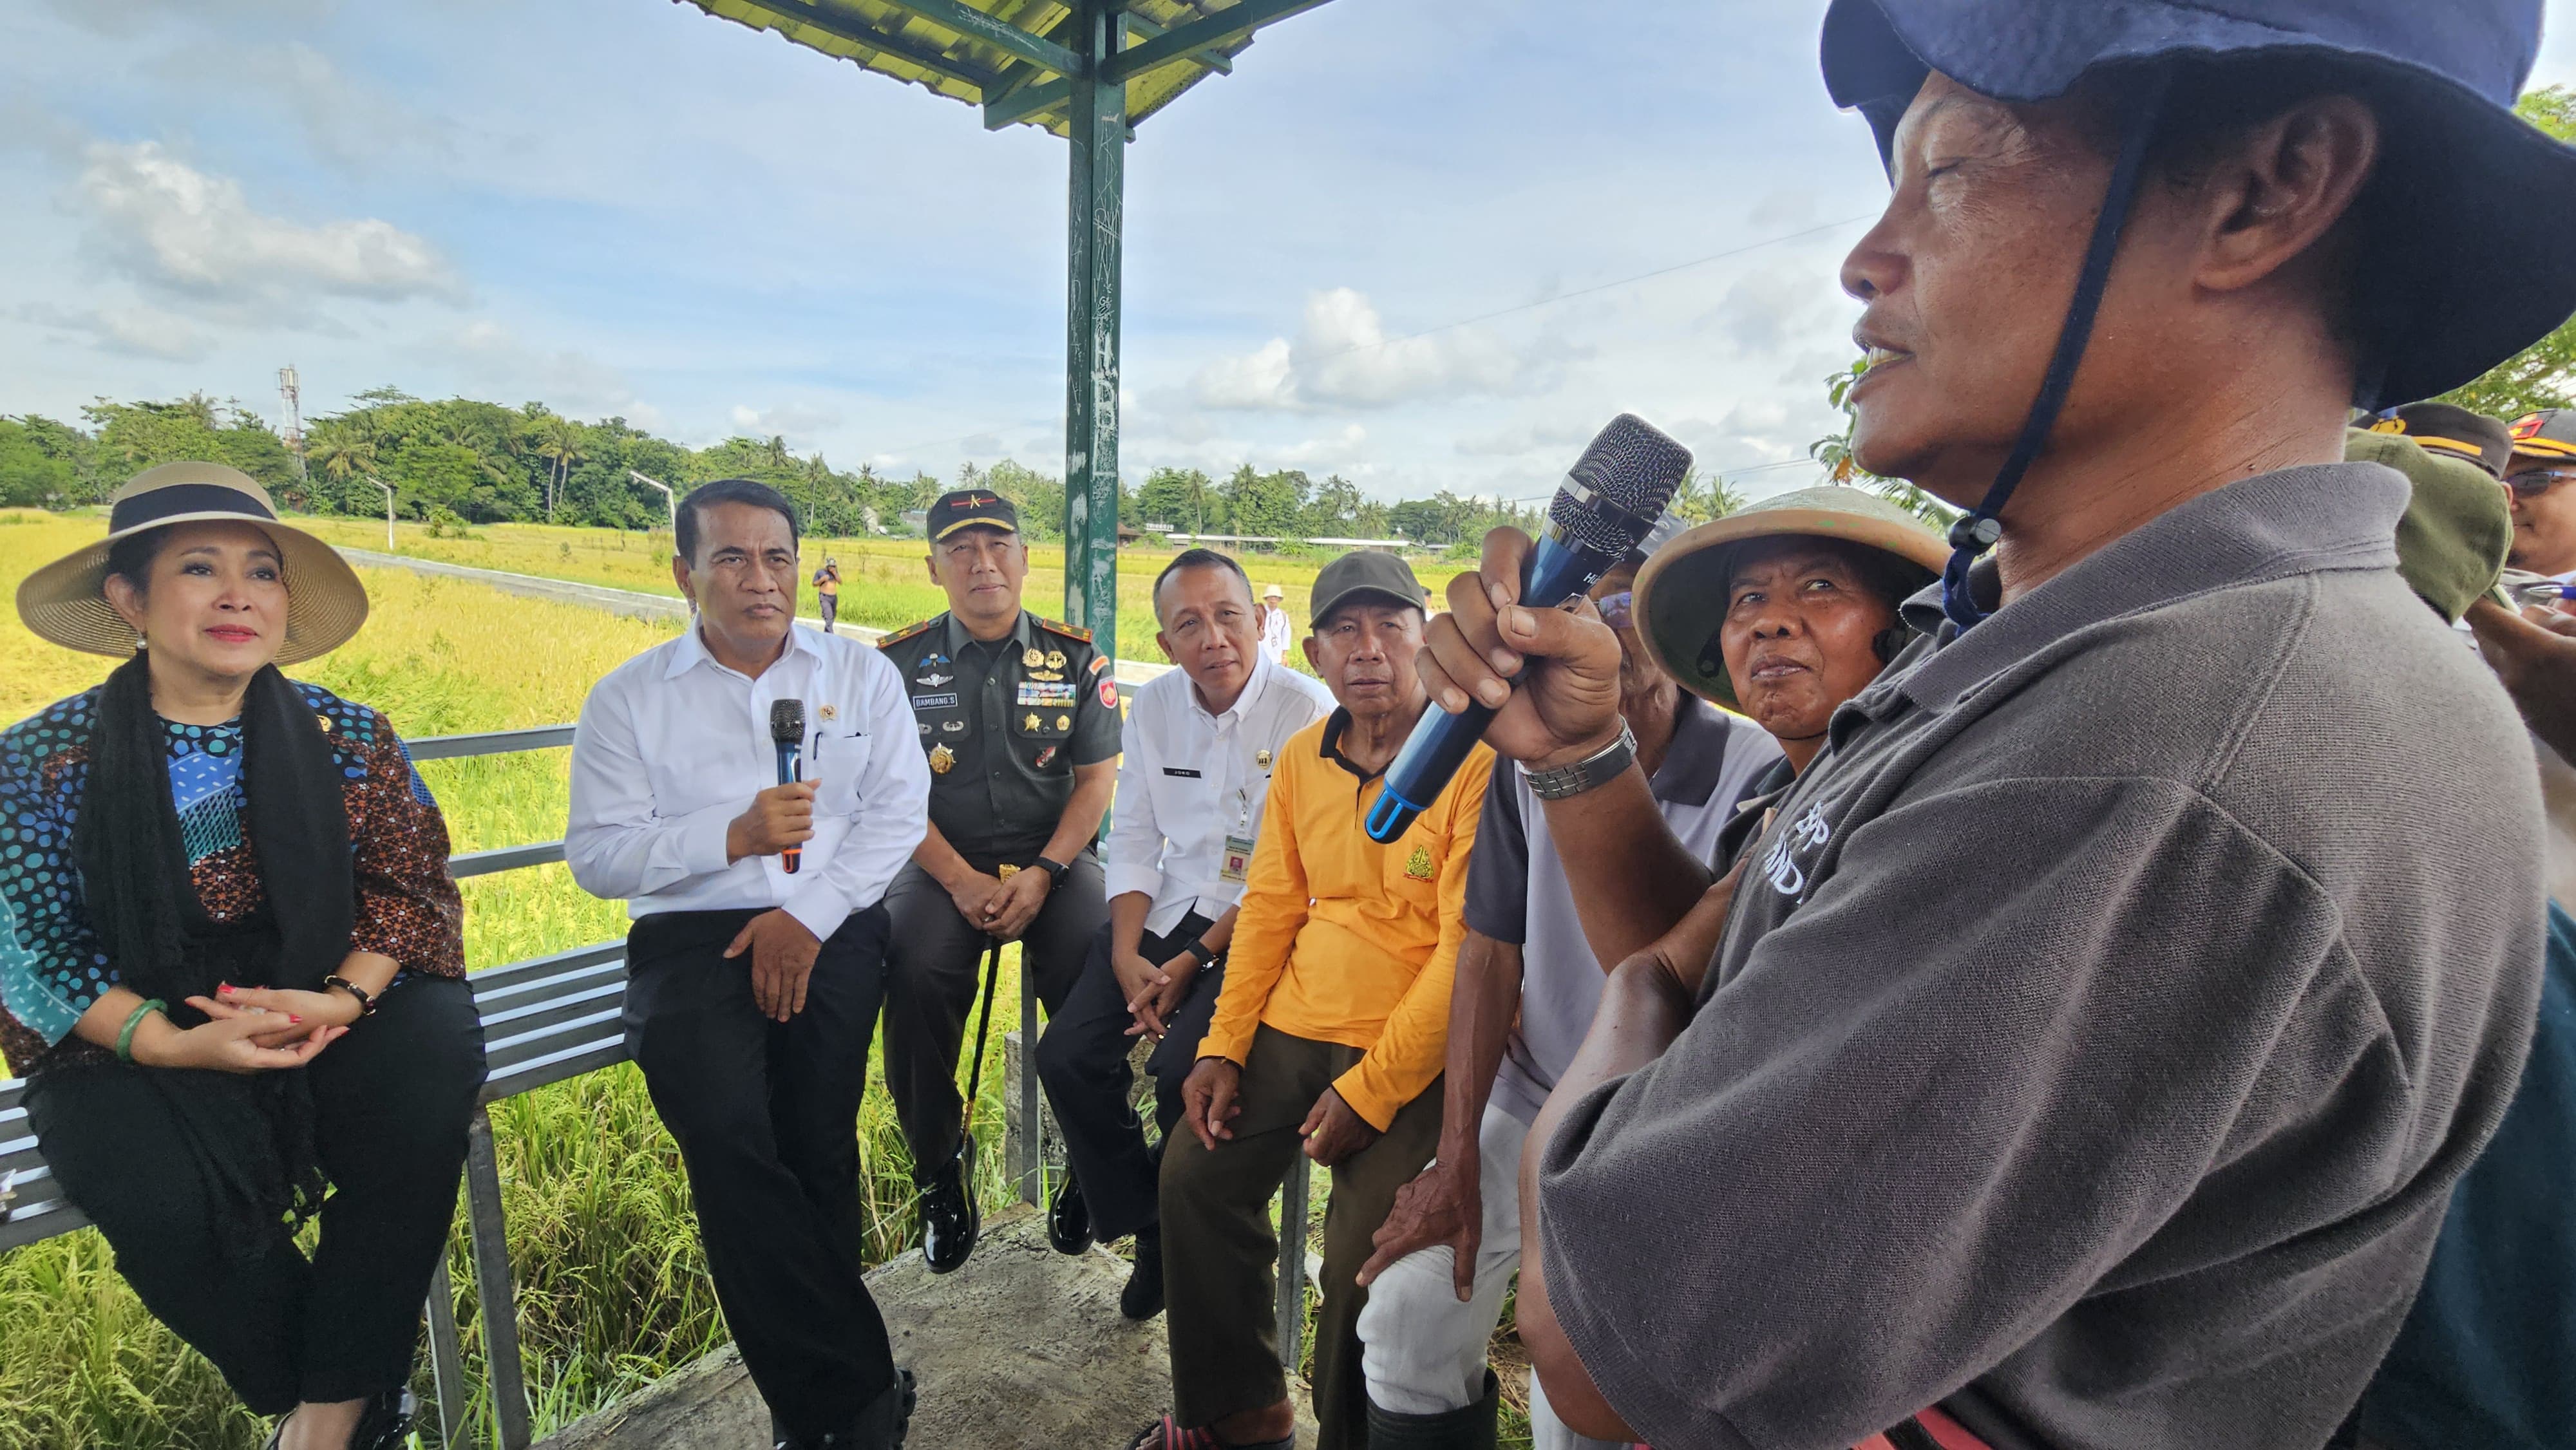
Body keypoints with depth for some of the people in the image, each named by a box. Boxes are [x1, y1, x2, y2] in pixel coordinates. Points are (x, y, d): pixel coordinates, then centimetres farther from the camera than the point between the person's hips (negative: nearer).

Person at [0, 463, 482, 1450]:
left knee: (435, 1043, -30)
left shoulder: (347, 738, 0)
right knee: (164, 1196, -30)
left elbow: (414, 888, -1)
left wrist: (341, 997, -20)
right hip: (130, 1050, 0)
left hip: (329, 1020, 1)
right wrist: (173, 1042, -20)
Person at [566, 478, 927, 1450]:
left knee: (817, 1142, -20)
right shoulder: (629, 698, 9)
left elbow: (898, 811, 3)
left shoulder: (862, 675, 10)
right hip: (690, 935, 0)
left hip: (831, 928, 0)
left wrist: (809, 914, -9)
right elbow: (595, 855, 4)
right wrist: (732, 837, -11)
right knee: (725, 1133, -24)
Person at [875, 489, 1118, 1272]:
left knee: (1097, 973, -27)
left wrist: (1041, 876, -12)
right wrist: (961, 881, -13)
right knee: (915, 974, -29)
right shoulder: (899, 664, 5)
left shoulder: (1075, 658, 5)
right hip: (942, 865, 0)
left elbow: (1097, 779, 2)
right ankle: (941, 1166, -3)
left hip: (1054, 860, 0)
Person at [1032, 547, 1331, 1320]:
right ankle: (1145, 1225, 17)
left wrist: (1195, 961, -15)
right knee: (1067, 1056, -9)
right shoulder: (1153, 705, 5)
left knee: (1183, 1072, -24)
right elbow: (1133, 842, 8)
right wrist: (1126, 955, -6)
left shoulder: (1307, 709, -13)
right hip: (1169, 909, 6)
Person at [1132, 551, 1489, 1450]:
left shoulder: (1475, 760, -16)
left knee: (1362, 1260, -10)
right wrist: (1221, 1048, 3)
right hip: (1292, 1022, 7)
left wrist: (1368, 1091, -17)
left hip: (1412, 1045, -6)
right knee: (1197, 1176, 8)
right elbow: (1271, 907, 10)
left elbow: (1470, 949, -18)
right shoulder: (1301, 758, 5)